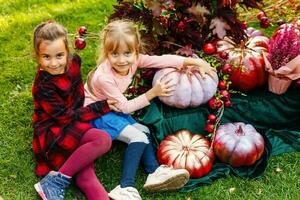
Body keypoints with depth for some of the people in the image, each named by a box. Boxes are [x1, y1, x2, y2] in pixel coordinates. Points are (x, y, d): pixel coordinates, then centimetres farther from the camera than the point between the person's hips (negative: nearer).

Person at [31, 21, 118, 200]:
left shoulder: (73, 62, -1)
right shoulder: (43, 86, -19)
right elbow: (64, 116, -15)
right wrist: (102, 107, -12)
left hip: (73, 126, 6)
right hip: (52, 131, -6)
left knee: (86, 178, -18)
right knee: (103, 140, -28)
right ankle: (57, 181, -21)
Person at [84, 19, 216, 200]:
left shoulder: (134, 60, -14)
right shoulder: (104, 77, -30)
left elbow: (163, 60, -13)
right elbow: (125, 106, -21)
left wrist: (196, 62, -17)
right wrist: (153, 93, -20)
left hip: (112, 109, 8)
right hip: (95, 113, -8)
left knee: (143, 131, -2)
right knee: (138, 137, -20)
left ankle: (155, 171, -3)